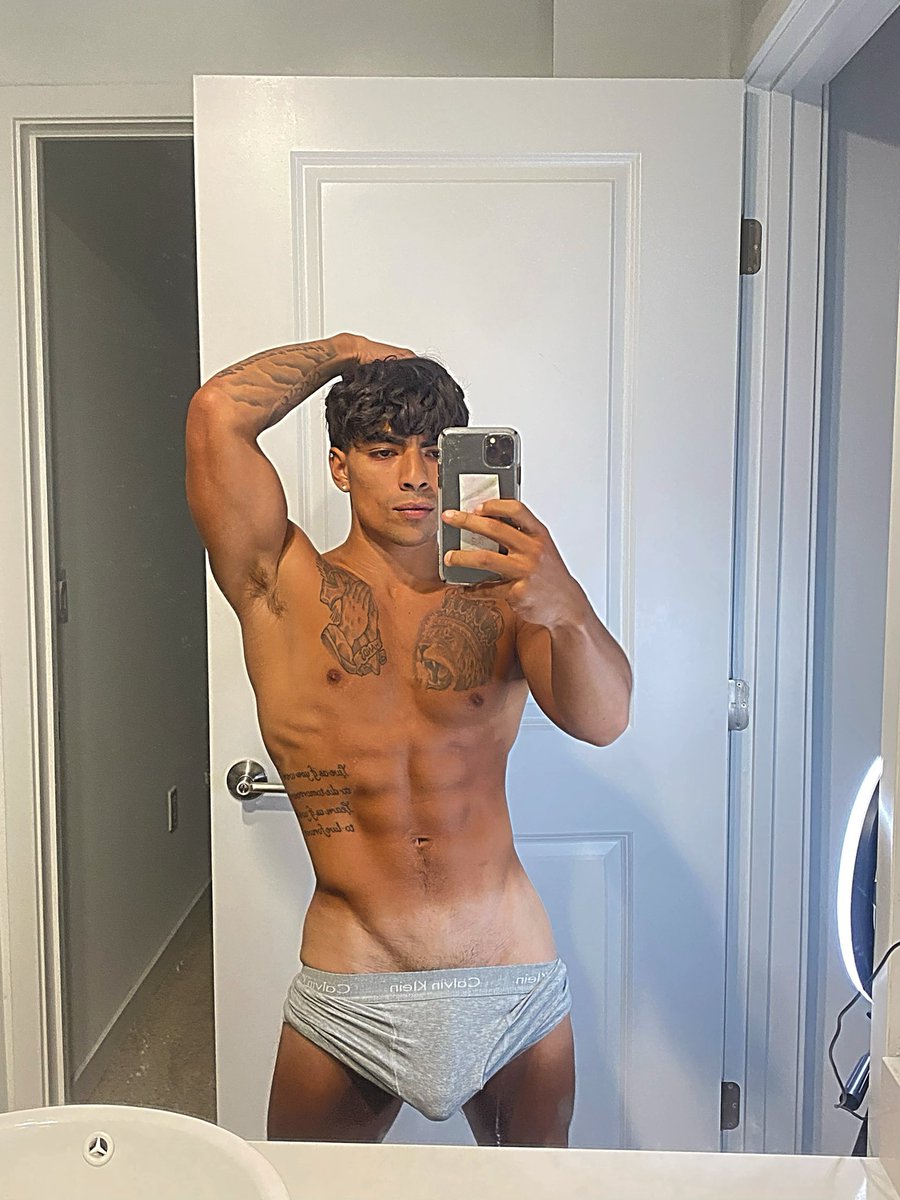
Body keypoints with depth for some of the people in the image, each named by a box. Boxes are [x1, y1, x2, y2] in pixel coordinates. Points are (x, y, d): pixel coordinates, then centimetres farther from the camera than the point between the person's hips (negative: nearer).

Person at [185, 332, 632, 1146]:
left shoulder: (502, 599, 0)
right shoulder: (283, 588, -2)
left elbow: (603, 721, -16)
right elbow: (217, 413, -14)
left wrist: (564, 605, -36)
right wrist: (347, 350, 1)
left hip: (517, 986, 2)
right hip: (349, 998, -1)